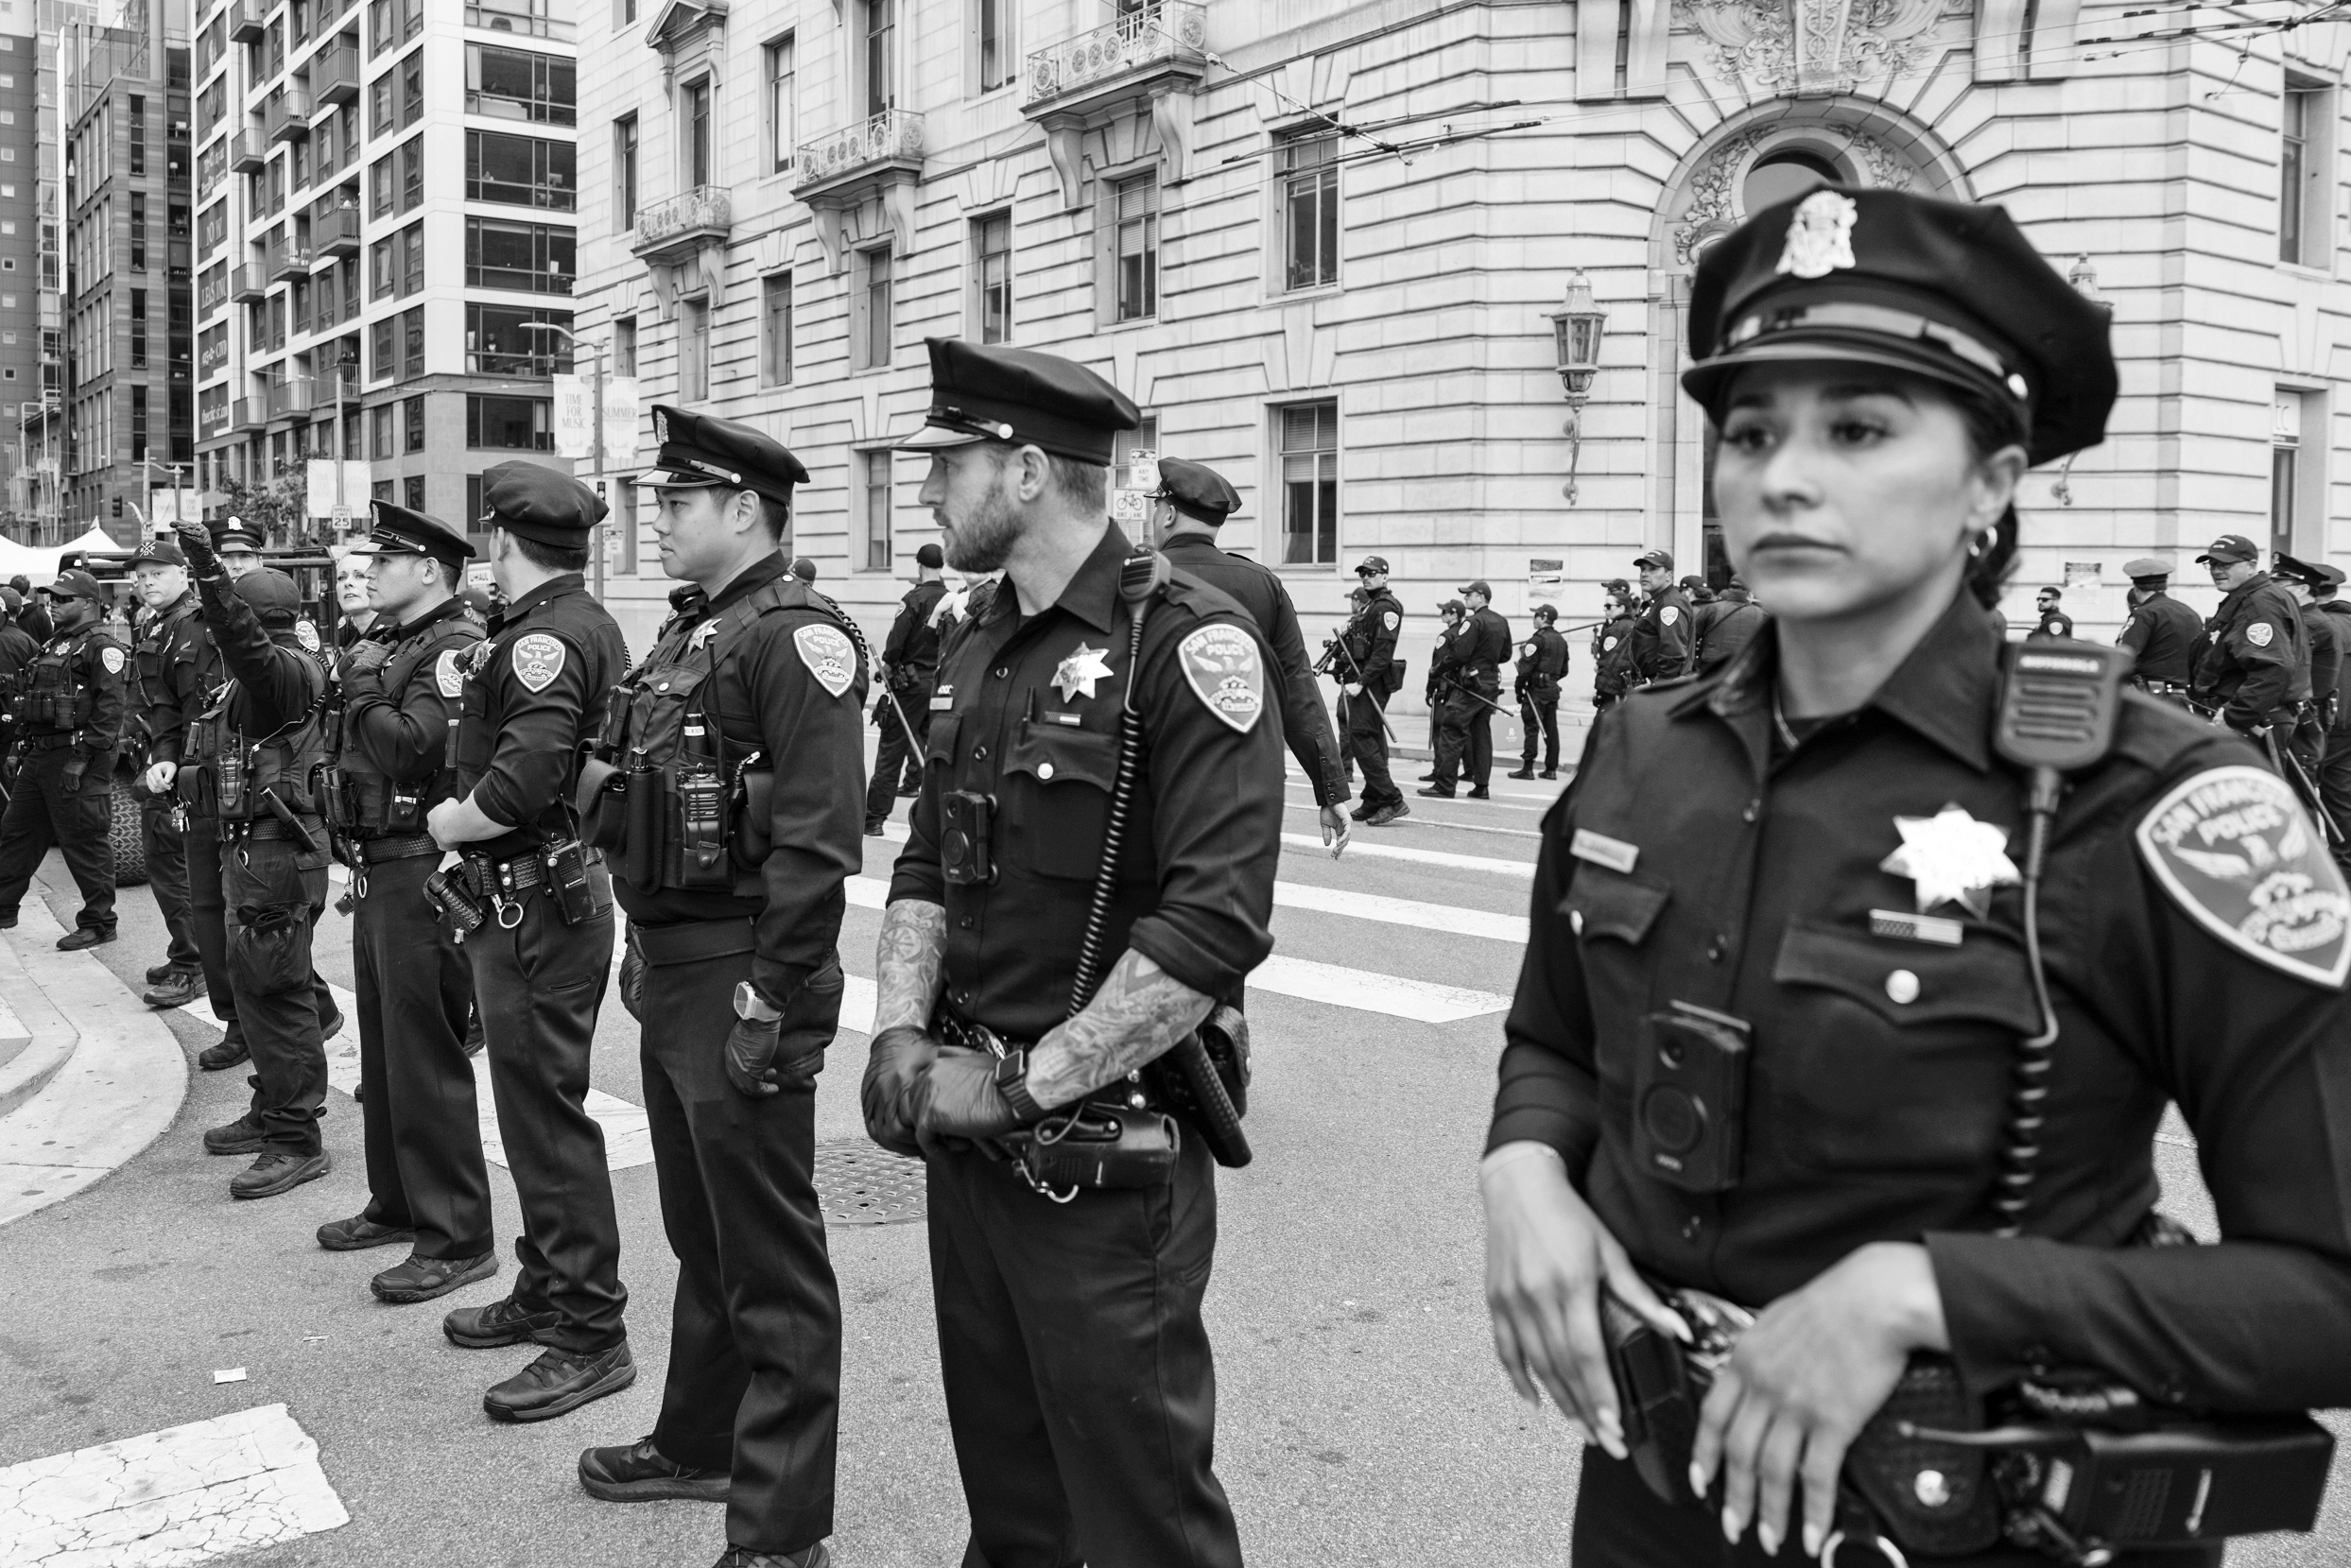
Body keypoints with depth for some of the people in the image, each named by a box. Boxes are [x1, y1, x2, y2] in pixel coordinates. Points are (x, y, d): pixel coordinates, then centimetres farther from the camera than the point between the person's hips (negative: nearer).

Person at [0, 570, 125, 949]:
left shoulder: (101, 648, -11)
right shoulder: (52, 645, 19)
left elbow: (109, 710, -19)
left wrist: (82, 758, -22)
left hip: (75, 760, -10)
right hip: (38, 756, 10)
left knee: (85, 843, -4)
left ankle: (98, 924, 4)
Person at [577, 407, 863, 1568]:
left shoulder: (796, 635, -15)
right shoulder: (685, 632, 15)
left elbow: (818, 839, -22)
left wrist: (771, 997, -23)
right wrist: (642, 948, 19)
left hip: (740, 984, -9)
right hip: (670, 974, 10)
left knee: (769, 1257, 0)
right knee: (700, 1234, 22)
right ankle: (701, 1442, 40)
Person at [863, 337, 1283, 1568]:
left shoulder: (1186, 644, -15)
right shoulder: (978, 655, 11)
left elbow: (1215, 927, -23)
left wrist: (1020, 1082, -18)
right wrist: (902, 1033, -3)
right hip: (968, 1139, 7)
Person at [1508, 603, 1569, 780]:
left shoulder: (1538, 639, -12)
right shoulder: (1562, 641, 14)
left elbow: (1526, 666, -16)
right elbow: (1564, 670, 19)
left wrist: (1518, 687, -8)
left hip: (1537, 688, -8)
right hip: (1553, 689, 8)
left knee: (1531, 727, -6)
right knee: (1551, 728, 9)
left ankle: (1527, 768, -8)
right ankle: (1551, 768, 12)